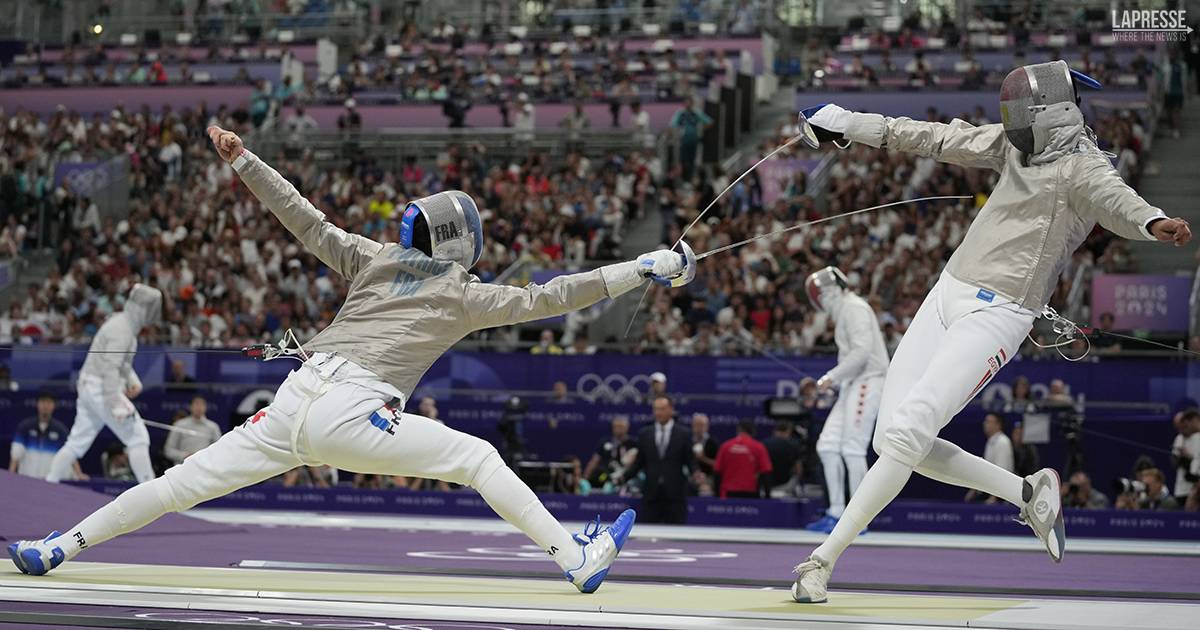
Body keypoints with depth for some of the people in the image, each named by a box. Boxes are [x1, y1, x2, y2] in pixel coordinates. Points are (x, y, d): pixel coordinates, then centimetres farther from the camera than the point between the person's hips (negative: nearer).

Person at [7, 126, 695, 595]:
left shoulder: (377, 259, 21)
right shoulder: (464, 294, 9)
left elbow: (307, 221, 19)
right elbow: (549, 298, 5)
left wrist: (243, 161, 23)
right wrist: (645, 268, 8)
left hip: (293, 405, 5)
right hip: (350, 419, -5)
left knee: (181, 484, 9)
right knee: (478, 457, 1)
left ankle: (58, 548, 11)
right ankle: (579, 561, -6)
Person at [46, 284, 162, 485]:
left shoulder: (124, 323, 12)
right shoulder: (122, 330, -18)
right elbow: (110, 367, -24)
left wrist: (133, 381, 10)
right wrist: (116, 405, -27)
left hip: (88, 386, 9)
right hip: (102, 389, -9)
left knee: (78, 443, 11)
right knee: (138, 439, -4)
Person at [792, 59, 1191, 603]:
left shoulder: (1083, 168, -13)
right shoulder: (1021, 144, 9)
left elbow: (1117, 199, -35)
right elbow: (941, 140, 18)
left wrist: (1155, 222, -59)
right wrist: (852, 125, 18)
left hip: (994, 318, -8)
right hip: (948, 295, 8)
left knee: (905, 435, -20)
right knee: (893, 441, 0)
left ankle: (823, 560, -11)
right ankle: (1029, 494, 17)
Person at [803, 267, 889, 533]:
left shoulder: (854, 308, -9)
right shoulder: (843, 310, 21)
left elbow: (862, 351, -19)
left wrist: (832, 376, -15)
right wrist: (832, 381, 12)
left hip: (867, 381, -10)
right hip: (852, 384, 10)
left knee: (852, 448, -12)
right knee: (828, 444, 4)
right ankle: (836, 512, 6)